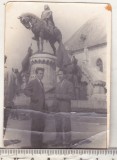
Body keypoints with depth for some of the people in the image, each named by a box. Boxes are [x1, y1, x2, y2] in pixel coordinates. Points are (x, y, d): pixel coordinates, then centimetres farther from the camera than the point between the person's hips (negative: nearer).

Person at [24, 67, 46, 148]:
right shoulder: (32, 82, -4)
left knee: (42, 126, 11)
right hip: (36, 107, -8)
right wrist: (33, 96, -25)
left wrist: (44, 107, 16)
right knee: (35, 126, -6)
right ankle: (34, 144, 1)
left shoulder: (41, 83, 21)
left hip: (41, 108, 8)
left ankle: (40, 143, 21)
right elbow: (26, 91, -15)